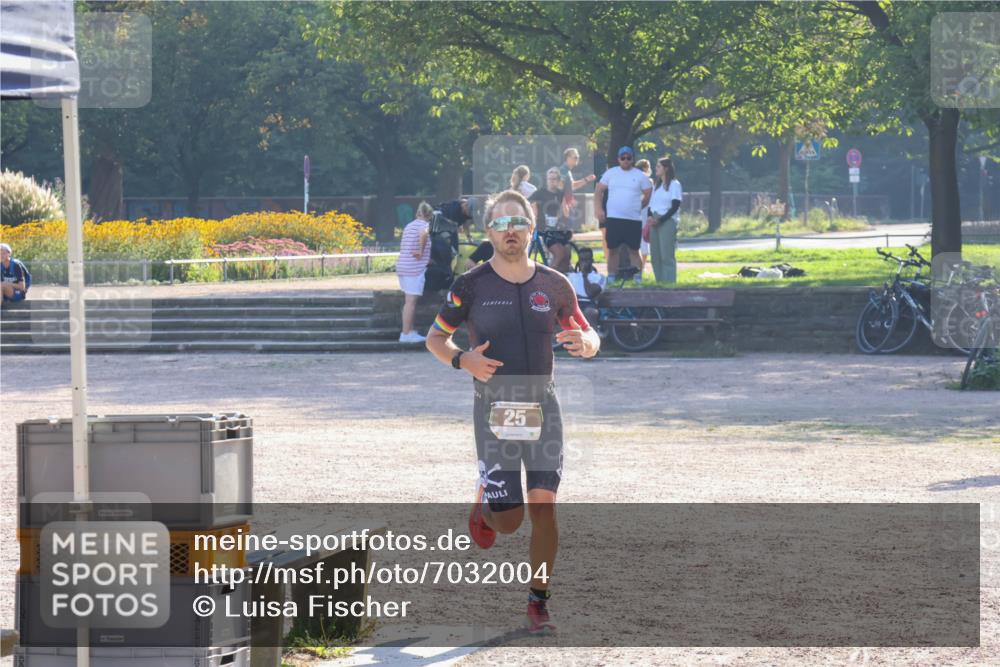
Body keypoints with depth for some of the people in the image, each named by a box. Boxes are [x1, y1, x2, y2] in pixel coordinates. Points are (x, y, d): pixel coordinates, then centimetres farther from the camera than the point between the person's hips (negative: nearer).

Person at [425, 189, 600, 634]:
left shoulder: (554, 285, 6)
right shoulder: (471, 286, -2)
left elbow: (589, 338, 15)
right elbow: (435, 338, 7)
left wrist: (586, 343, -11)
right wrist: (462, 359, -14)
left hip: (542, 407, 2)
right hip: (494, 409, -2)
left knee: (544, 506, -8)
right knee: (509, 521, -5)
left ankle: (538, 601, 5)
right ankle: (483, 505, 32)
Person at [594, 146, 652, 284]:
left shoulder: (640, 176, 5)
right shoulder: (610, 173, 7)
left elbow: (649, 194, 11)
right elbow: (599, 191, 8)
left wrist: (639, 207, 7)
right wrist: (599, 209, -2)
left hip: (634, 219, -1)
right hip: (613, 219, 1)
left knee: (634, 250, 1)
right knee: (613, 249, 2)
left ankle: (638, 278, 2)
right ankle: (611, 277, 7)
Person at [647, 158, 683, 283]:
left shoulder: (674, 184, -3)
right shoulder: (657, 185, 19)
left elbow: (675, 206, -9)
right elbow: (651, 203, 18)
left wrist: (660, 220, -15)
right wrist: (649, 217, -3)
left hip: (667, 221, -7)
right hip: (654, 222, 7)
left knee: (667, 256, -11)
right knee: (655, 256, 4)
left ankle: (669, 282, -11)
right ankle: (659, 281, 9)